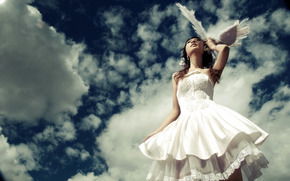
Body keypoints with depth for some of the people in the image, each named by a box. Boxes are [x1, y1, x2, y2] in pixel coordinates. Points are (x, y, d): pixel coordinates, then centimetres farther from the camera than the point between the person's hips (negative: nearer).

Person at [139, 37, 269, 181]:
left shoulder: (211, 72, 21)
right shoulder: (177, 77, 25)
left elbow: (225, 48, 2)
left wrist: (213, 46, 24)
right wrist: (157, 132, 10)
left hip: (210, 119, -1)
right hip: (187, 125, 1)